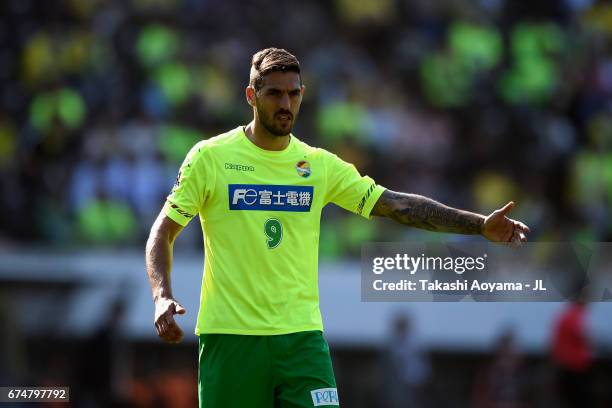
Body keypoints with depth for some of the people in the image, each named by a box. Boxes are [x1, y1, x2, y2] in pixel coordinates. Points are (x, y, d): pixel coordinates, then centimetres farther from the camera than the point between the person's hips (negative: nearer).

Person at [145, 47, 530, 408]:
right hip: (230, 335, -2)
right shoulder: (210, 157, -1)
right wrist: (162, 296, -17)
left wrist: (481, 224, -5)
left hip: (302, 335, 2)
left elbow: (398, 205, 5)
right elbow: (163, 232, 1)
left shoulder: (321, 165, 8)